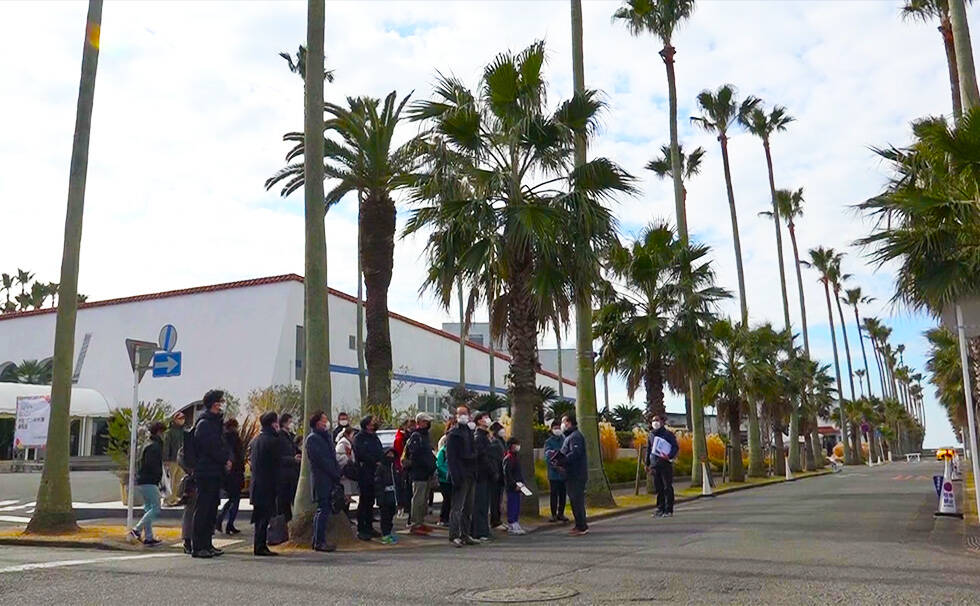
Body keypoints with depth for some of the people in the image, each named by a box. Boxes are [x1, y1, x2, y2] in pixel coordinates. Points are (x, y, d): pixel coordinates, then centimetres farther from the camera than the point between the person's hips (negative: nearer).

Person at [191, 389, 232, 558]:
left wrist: (226, 459, 1)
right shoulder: (204, 424, -13)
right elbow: (212, 448, -19)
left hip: (214, 473, 10)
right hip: (206, 473, -10)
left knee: (211, 510, 12)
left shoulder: (215, 422, 18)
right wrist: (226, 460, -9)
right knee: (203, 510, -6)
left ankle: (207, 545, 18)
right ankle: (198, 547, -3)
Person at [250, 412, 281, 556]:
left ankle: (259, 546, 16)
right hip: (268, 485, -8)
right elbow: (277, 464, -13)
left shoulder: (255, 440, 12)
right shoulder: (273, 441, -13)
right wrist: (277, 486, -6)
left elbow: (251, 460, 15)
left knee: (260, 517, 13)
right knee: (264, 516, -4)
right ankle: (260, 546, -3)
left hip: (256, 483, 8)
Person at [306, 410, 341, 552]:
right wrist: (336, 474, -13)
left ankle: (318, 540, 18)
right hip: (321, 480, -9)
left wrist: (337, 473, 7)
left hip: (329, 480, 9)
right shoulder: (312, 438, -9)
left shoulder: (326, 436, 19)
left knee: (323, 510, 12)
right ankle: (319, 542, -5)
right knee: (323, 510, -9)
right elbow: (321, 460, -15)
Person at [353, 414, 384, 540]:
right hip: (364, 474, -6)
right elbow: (362, 454, -11)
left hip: (375, 473, 6)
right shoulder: (359, 438, -1)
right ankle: (361, 529, -3)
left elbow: (381, 453, 17)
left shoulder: (375, 438, 20)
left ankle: (369, 527, 15)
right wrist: (376, 462, -12)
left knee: (371, 501, 10)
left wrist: (382, 462, -3)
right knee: (364, 501, -6)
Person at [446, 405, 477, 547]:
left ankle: (465, 535, 17)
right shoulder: (453, 435, -5)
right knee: (457, 506, -8)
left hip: (471, 475, 7)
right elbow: (450, 457, -12)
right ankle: (454, 535, -5)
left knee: (469, 507, 11)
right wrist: (455, 476, -20)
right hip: (461, 475, -7)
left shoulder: (471, 432, 15)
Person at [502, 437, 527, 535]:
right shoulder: (509, 458, -14)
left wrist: (521, 482, 13)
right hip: (512, 487, -10)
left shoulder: (514, 457, 17)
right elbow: (507, 473, -20)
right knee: (513, 506, -6)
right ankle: (512, 527, -2)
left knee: (516, 506, 13)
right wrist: (514, 484, -21)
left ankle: (515, 525, 20)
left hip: (516, 486, 10)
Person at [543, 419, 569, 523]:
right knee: (554, 494, 2)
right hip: (553, 472, -2)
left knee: (562, 494, 9)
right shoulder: (548, 442, 0)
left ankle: (561, 513, 19)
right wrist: (556, 466, -24)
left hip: (564, 472, 2)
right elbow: (548, 456, -10)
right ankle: (554, 514, 10)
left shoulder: (565, 440, 6)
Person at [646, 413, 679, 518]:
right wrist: (647, 464, 19)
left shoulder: (668, 434, -2)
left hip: (666, 464, -5)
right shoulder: (651, 435, 14)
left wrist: (669, 456, -22)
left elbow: (675, 447, -5)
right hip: (655, 465, 5)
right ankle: (660, 508, 16)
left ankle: (669, 510, 2)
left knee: (667, 488, -3)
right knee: (658, 488, 8)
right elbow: (648, 449, 20)